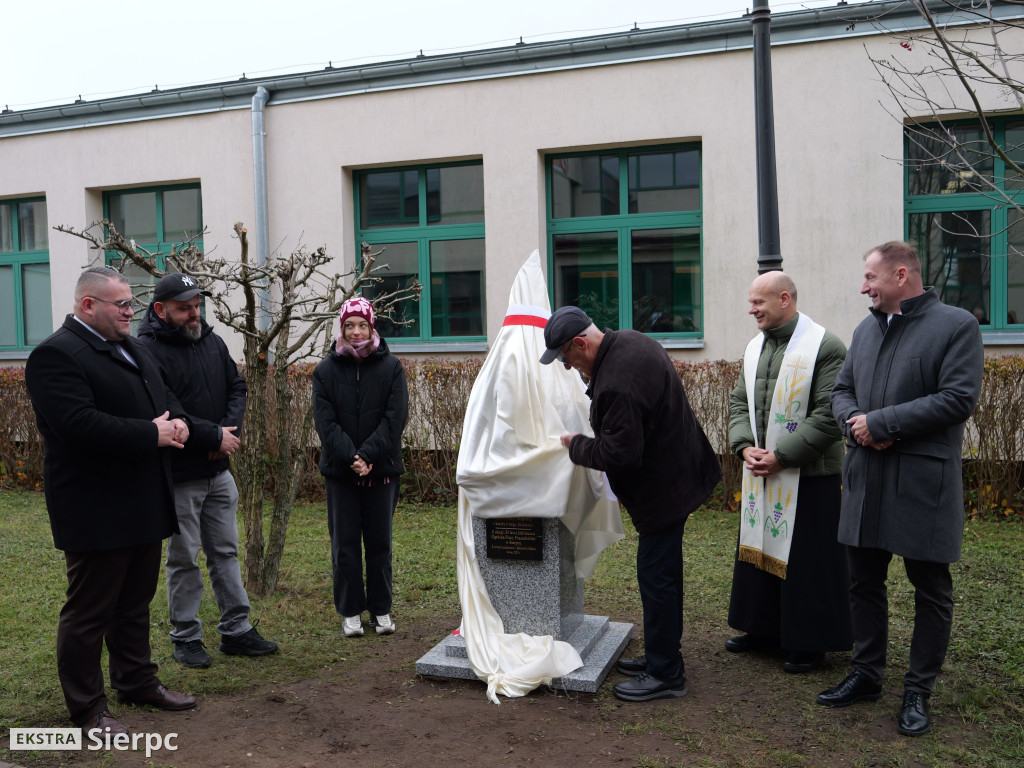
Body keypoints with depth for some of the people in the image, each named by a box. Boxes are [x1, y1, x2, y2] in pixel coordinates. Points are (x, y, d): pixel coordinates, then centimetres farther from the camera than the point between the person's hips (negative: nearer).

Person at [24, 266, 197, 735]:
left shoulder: (131, 349, 15)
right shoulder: (57, 354, -15)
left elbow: (164, 396, 20)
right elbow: (79, 425, -27)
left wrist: (177, 422, -3)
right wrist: (152, 434, -22)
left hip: (143, 503, 9)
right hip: (96, 511, -9)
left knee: (135, 603, 20)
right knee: (89, 612, 5)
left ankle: (137, 682, 36)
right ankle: (86, 709, 19)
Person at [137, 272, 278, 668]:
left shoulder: (211, 341, 7)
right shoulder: (149, 351, -15)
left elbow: (237, 386, 12)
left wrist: (230, 428, -7)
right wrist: (215, 436, -17)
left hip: (219, 471, 7)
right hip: (179, 476, -6)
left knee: (225, 552, 13)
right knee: (183, 559, 6)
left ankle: (236, 630, 24)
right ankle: (186, 638, 21)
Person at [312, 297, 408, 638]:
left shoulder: (391, 367, 1)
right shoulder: (326, 369, 2)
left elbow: (395, 418, -6)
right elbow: (325, 421, -4)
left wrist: (368, 454, -16)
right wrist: (350, 457, -17)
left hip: (381, 468, 0)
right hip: (339, 470, 1)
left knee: (380, 542, 8)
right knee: (345, 543, 6)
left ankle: (381, 610, 21)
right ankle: (350, 612, 18)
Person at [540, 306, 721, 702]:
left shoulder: (617, 383, -30)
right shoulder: (628, 341, 4)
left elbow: (620, 453, -27)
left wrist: (576, 446, -11)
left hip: (663, 486, -11)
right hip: (675, 471, 11)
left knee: (656, 575, -1)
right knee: (663, 572, 19)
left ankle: (665, 674, 11)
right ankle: (662, 655, 34)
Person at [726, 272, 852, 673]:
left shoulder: (825, 347, -13)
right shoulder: (755, 346, 10)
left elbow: (830, 415, -17)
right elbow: (739, 402, 13)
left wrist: (781, 456, -17)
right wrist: (745, 447, -3)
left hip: (808, 475, -7)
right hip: (760, 473, 7)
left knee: (806, 557, 3)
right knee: (759, 548, 14)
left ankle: (809, 641, 19)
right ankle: (764, 628, 30)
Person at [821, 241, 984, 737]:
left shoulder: (956, 325, -7)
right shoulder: (865, 330, 13)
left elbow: (959, 399, -17)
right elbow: (841, 390, 14)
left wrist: (880, 422, -16)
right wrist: (854, 423, -9)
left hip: (923, 480, -6)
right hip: (865, 477, 6)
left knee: (930, 591, 7)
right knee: (864, 583, 14)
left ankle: (918, 691, 21)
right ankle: (867, 675, 29)